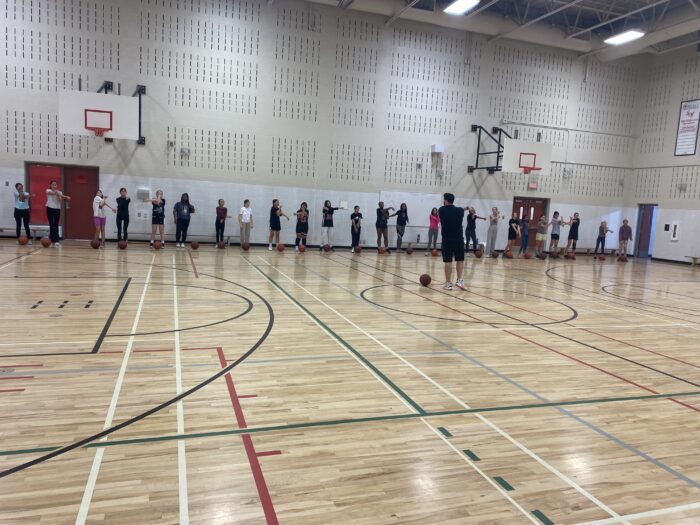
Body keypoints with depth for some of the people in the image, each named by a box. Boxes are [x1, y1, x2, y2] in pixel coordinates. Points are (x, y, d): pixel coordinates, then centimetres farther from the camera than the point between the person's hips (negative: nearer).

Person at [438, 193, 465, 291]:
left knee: (448, 261, 1)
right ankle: (459, 280, 9)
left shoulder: (441, 210, -1)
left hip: (447, 239, -1)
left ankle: (448, 283, 4)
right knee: (460, 260, 14)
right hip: (459, 239, 1)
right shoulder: (460, 210, 2)